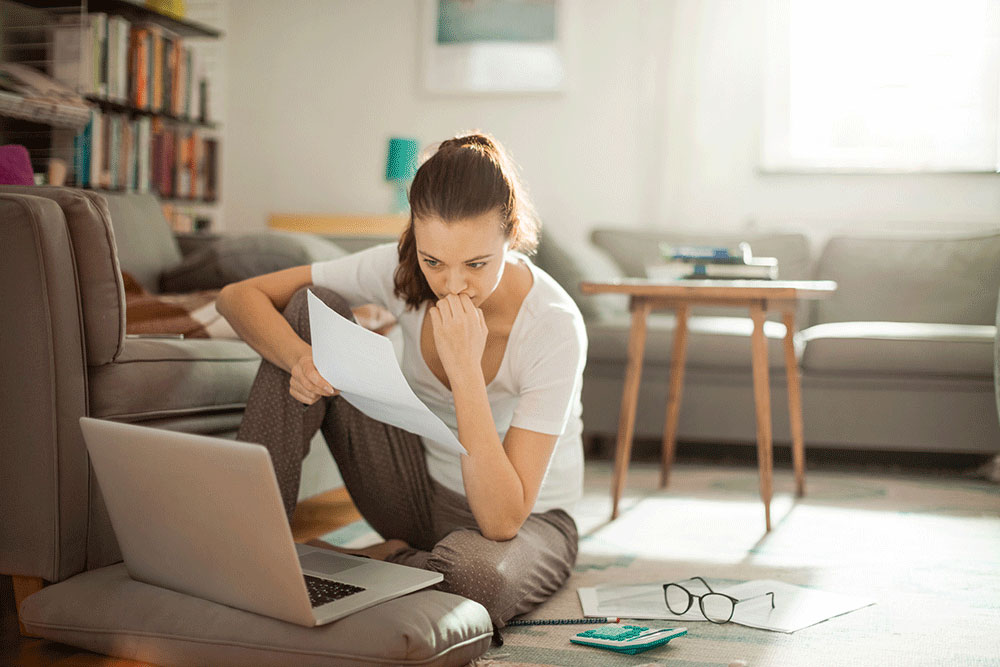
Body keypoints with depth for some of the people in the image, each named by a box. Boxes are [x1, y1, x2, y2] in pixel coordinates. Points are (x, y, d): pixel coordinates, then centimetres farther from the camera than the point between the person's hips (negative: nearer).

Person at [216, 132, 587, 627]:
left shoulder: (555, 327, -29)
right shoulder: (400, 270, -17)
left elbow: (502, 520, -32)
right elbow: (239, 295, -12)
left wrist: (466, 368, -39)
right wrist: (300, 358, -33)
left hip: (527, 521, -3)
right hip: (421, 490, 4)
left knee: (474, 572, -43)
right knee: (309, 309, -14)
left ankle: (372, 562, -8)